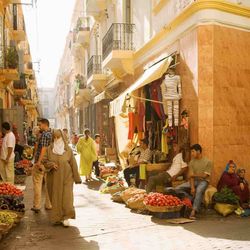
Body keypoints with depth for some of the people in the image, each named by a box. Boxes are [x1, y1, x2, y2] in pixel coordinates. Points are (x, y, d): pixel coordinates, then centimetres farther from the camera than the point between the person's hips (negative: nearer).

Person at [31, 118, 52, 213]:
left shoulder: (44, 134, -13)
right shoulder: (52, 134, 12)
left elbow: (43, 149, -23)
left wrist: (39, 162, -28)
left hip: (40, 162, -8)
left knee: (37, 183, 0)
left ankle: (37, 206, 3)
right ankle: (49, 205, 18)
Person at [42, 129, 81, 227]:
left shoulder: (68, 149, -1)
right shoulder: (49, 149, 3)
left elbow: (73, 164, 0)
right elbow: (44, 161, 7)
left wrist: (76, 178, -1)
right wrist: (51, 164, -15)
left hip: (66, 177, -2)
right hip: (54, 178, 2)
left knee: (67, 197, -8)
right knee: (56, 197, 5)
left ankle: (66, 218, -2)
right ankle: (57, 218, 17)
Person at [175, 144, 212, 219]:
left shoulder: (207, 162, -6)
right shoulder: (192, 162, 6)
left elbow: (205, 176, -10)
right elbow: (191, 176, -3)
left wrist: (194, 175, -1)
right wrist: (192, 187, -18)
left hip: (203, 181, -5)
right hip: (194, 181, 5)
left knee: (199, 190, -40)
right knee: (177, 188, -16)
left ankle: (193, 211, -44)